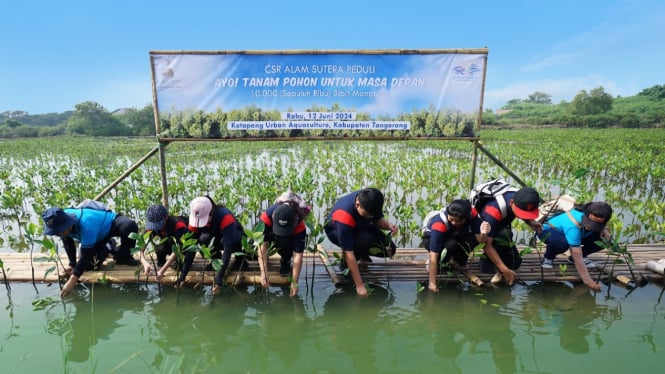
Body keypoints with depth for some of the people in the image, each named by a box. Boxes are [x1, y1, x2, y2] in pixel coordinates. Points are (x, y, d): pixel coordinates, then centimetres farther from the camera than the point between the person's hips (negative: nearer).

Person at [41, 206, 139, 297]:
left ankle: (123, 257, -12)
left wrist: (72, 281, -38)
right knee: (89, 265, -9)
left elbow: (86, 254, -39)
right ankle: (107, 249, 25)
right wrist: (72, 265, -4)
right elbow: (68, 243, -3)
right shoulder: (62, 221, -23)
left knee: (130, 226, -41)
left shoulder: (86, 224, -44)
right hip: (99, 235, 6)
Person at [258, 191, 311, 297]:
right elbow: (262, 245, -40)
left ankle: (285, 261, 0)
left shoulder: (300, 226, -41)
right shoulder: (267, 216, -42)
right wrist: (263, 273, -46)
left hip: (291, 236, -1)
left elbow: (298, 255, -37)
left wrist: (294, 282, -36)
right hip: (271, 231, 2)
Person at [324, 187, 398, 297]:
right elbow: (349, 254, -38)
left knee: (389, 249, -10)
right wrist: (359, 285, -35)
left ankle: (363, 255, 17)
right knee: (364, 239, -37)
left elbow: (378, 219, -5)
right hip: (337, 231, -5)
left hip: (361, 227, 6)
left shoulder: (371, 202, -26)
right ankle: (345, 264, -10)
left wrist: (389, 225, -29)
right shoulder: (344, 216, -42)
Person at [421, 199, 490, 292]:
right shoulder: (439, 223, -38)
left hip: (456, 237, 4)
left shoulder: (472, 214, -27)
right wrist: (432, 283, -35)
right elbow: (433, 255, -37)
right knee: (451, 245, -37)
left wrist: (483, 234, -48)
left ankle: (457, 261, 2)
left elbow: (480, 239, -24)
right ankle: (438, 263, -6)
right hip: (431, 239, -4)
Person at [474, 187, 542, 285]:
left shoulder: (522, 201, -24)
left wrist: (531, 222, -21)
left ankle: (488, 259, 19)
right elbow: (487, 245, -38)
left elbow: (525, 215, 3)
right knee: (504, 235, -37)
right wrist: (505, 270, -39)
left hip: (500, 227, 6)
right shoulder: (493, 211, -43)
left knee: (515, 262, -3)